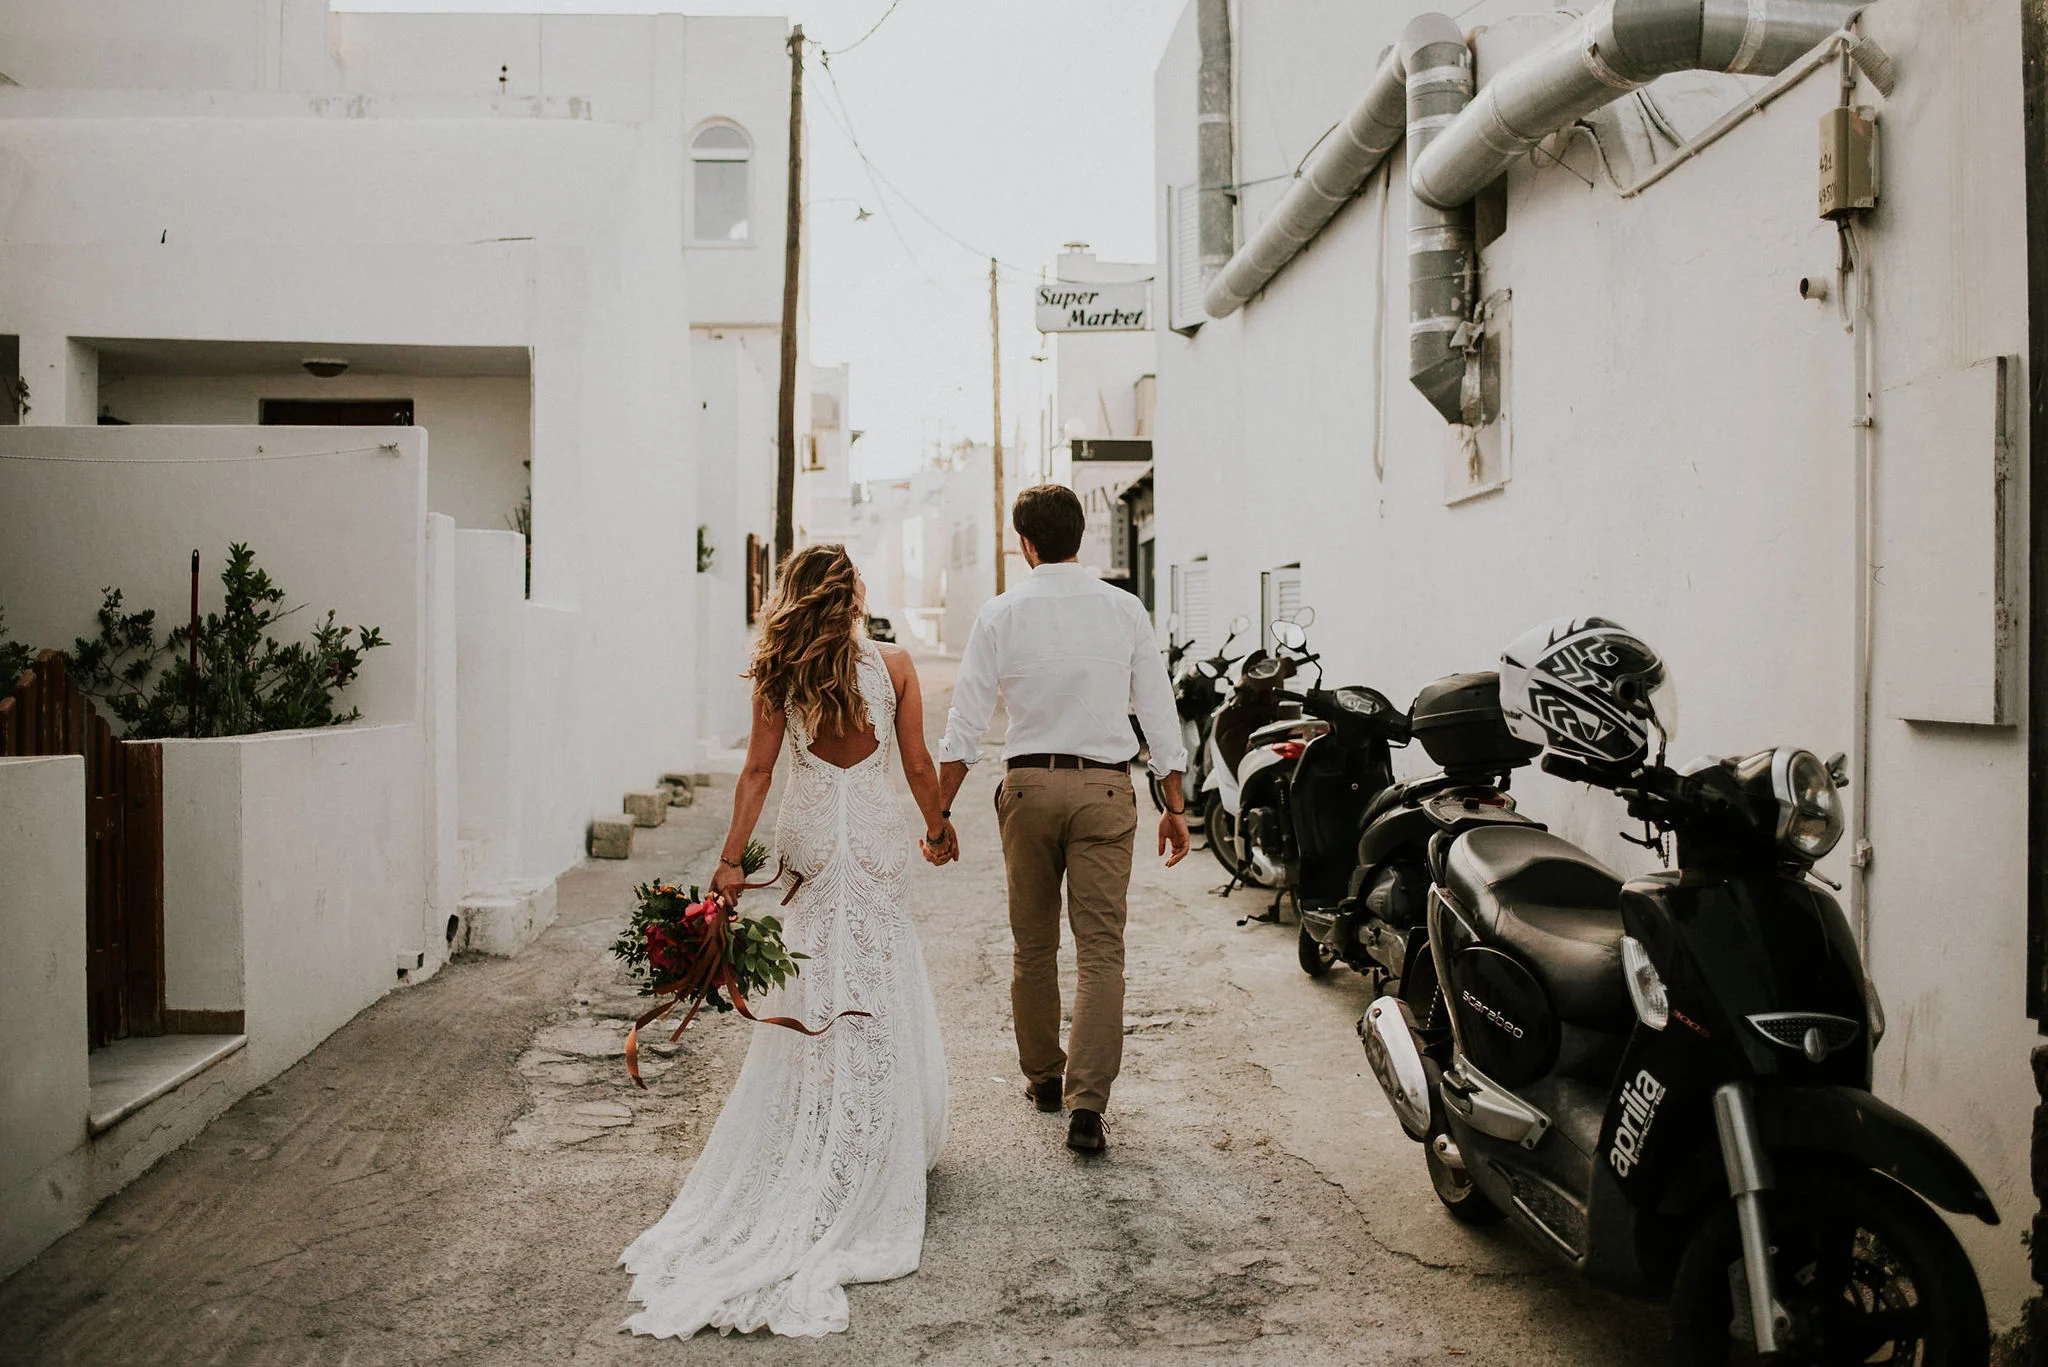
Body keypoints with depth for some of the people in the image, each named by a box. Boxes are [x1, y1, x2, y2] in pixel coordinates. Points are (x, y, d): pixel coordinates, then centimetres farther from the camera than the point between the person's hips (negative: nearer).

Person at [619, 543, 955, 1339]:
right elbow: (918, 766, 0)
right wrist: (938, 829, 17)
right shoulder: (893, 666, -4)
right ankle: (862, 1175, 14)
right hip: (875, 840, -2)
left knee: (813, 1008, 11)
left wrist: (730, 860, -1)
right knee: (876, 1008, 7)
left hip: (808, 840, 2)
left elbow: (758, 772, -3)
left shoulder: (779, 676, -2)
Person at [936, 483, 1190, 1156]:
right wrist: (1175, 805, 10)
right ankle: (1087, 1105, -6)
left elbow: (965, 723, -4)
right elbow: (1158, 711, 3)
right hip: (1105, 788, 0)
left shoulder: (1002, 614, -1)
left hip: (1029, 785, 0)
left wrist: (939, 810, 2)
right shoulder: (1124, 609, 2)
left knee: (1033, 944, 15)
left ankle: (1042, 1075, 30)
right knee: (1101, 948, 0)